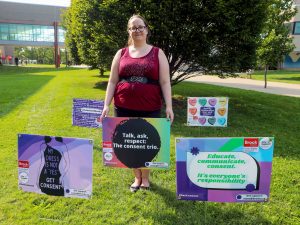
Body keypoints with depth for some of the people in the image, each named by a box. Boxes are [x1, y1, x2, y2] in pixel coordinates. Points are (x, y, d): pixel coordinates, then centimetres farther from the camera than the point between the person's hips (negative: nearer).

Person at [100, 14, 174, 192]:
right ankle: (137, 178, 32)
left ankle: (146, 178, 32)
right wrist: (106, 105, -1)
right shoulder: (121, 54, 9)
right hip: (124, 108, 2)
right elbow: (112, 82, 8)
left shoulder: (158, 53, 4)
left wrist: (169, 107, -11)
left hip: (150, 109, -2)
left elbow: (165, 82, -1)